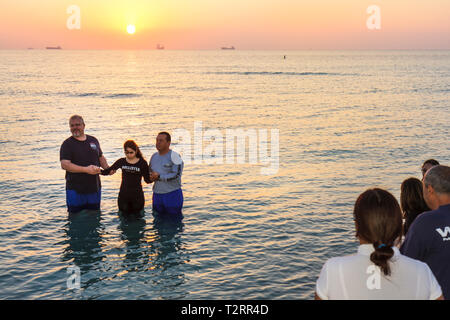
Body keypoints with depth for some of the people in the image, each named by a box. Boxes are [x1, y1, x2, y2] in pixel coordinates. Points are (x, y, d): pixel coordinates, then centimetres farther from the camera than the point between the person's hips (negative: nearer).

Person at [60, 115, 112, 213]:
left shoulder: (93, 140, 11)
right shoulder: (67, 144, -5)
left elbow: (101, 157, 22)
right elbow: (64, 165, -17)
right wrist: (86, 169, -24)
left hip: (95, 187, 4)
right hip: (75, 189, -4)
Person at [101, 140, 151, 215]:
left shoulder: (142, 163, -5)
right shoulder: (121, 162, 3)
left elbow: (147, 180, -5)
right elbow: (107, 171, 3)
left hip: (137, 196, -2)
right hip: (123, 195, 3)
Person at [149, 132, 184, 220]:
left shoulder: (174, 156, -10)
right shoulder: (154, 156, 10)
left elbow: (176, 175, -19)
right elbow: (149, 171, 24)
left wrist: (159, 177, -19)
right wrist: (152, 177, 0)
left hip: (172, 195, -6)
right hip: (157, 195, 6)